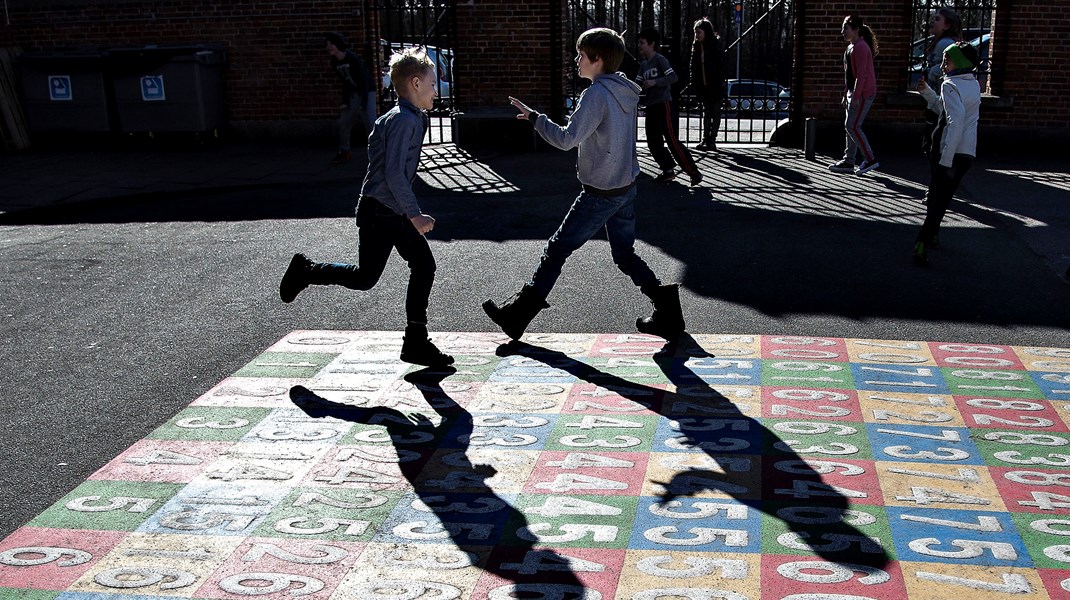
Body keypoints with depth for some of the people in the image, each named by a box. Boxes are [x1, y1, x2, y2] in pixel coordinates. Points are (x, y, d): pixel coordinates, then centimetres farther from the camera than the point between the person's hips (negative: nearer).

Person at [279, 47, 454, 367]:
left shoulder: (413, 118, 12)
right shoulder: (404, 120, -19)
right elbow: (394, 173, -25)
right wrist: (414, 213, -22)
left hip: (396, 213, 10)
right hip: (378, 212, -10)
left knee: (424, 265, 5)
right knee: (366, 277, -2)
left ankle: (416, 341, 12)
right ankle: (306, 271, 20)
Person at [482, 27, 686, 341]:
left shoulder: (597, 94, -19)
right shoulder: (626, 92, 7)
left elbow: (566, 139, -24)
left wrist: (534, 117, -15)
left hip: (600, 194, -8)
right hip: (626, 187, 8)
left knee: (558, 248, 2)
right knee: (625, 254, 16)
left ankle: (518, 313, 12)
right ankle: (666, 307, 9)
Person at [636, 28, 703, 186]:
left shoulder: (660, 60, -8)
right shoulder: (643, 64, 16)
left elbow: (673, 77, -18)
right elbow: (638, 84, 16)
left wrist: (655, 82, -26)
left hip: (663, 105, -9)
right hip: (650, 107, 9)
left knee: (672, 141, -12)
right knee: (653, 143, 6)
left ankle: (694, 173, -9)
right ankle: (668, 171, 16)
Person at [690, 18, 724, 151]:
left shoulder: (716, 45, -11)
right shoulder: (696, 46, 5)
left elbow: (721, 65, -14)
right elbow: (693, 66, 8)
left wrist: (720, 83, -19)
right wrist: (694, 84, 4)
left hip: (715, 86, -6)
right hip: (703, 86, 6)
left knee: (715, 113, 2)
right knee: (706, 112, 11)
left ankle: (712, 140, 3)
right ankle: (705, 139, 16)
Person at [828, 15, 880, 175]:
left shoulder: (860, 47, -16)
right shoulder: (851, 47, 17)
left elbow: (861, 74, -21)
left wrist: (856, 96, -24)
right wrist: (846, 94, 22)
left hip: (863, 93, -10)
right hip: (853, 92, 10)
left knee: (852, 126, -12)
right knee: (851, 127, 10)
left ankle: (870, 159, -7)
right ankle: (849, 162, 14)